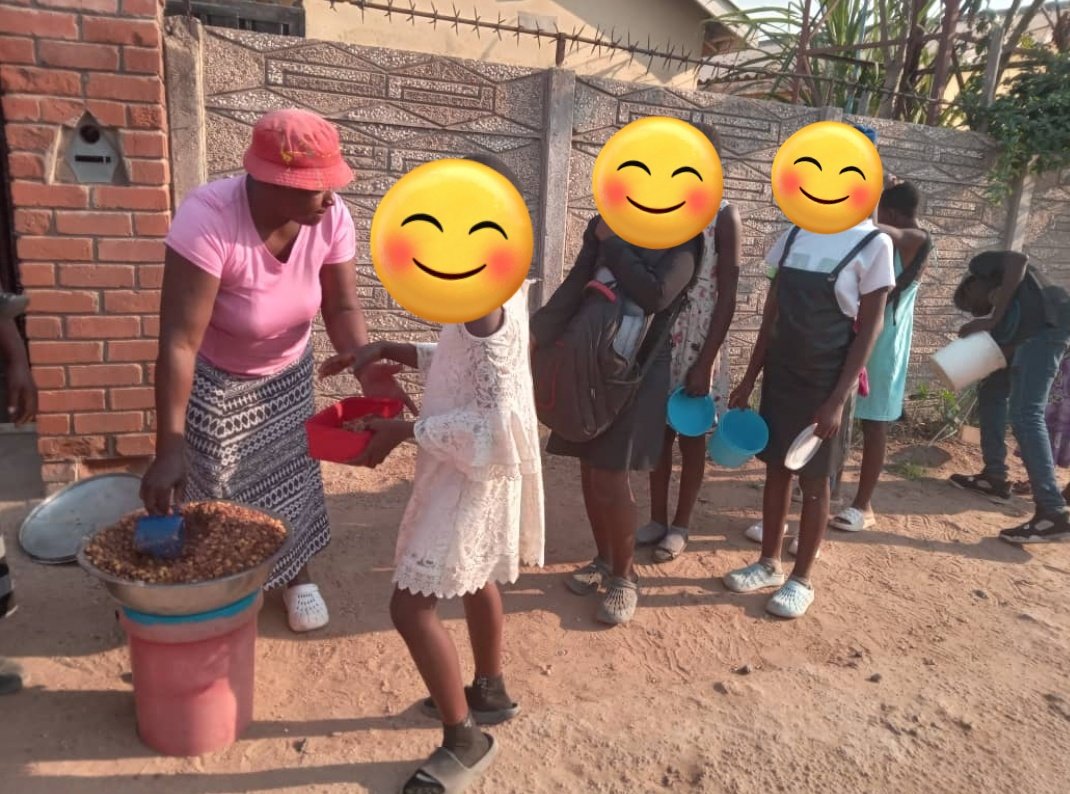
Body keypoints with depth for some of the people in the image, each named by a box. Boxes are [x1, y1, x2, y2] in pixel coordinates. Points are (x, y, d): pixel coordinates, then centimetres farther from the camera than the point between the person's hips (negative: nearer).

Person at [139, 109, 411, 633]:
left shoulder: (330, 217, -23)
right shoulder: (208, 220, -37)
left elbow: (342, 307, -18)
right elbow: (179, 340, -37)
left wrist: (369, 373, -36)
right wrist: (169, 448, -40)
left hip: (288, 370, 4)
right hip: (213, 376, -4)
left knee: (292, 471, 15)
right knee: (214, 484, 7)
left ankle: (296, 575, 38)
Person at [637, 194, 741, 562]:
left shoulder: (724, 216, -9)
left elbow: (727, 298, -12)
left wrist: (705, 361, -16)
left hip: (699, 345, -4)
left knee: (691, 436, 9)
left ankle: (681, 526, 24)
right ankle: (657, 520, 28)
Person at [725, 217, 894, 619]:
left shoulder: (873, 243, -8)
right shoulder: (795, 233, 6)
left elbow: (869, 328, -9)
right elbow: (773, 310, 9)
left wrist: (839, 398, -15)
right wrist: (751, 376, 8)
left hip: (826, 379, -5)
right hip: (780, 371, 5)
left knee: (814, 480, 5)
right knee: (776, 469, 13)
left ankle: (801, 579, 20)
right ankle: (769, 563, 28)